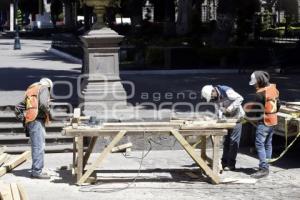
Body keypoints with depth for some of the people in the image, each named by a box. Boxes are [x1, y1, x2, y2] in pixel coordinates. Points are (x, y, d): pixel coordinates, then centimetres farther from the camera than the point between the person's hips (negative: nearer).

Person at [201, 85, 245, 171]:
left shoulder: (226, 91, -24)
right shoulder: (215, 97, -2)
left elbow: (240, 98, -22)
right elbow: (219, 107, 3)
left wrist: (231, 108, -27)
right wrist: (220, 117, -16)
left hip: (236, 116, -8)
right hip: (228, 118, 8)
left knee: (233, 141, -8)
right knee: (226, 141, 9)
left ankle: (231, 164, -6)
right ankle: (224, 163, 14)